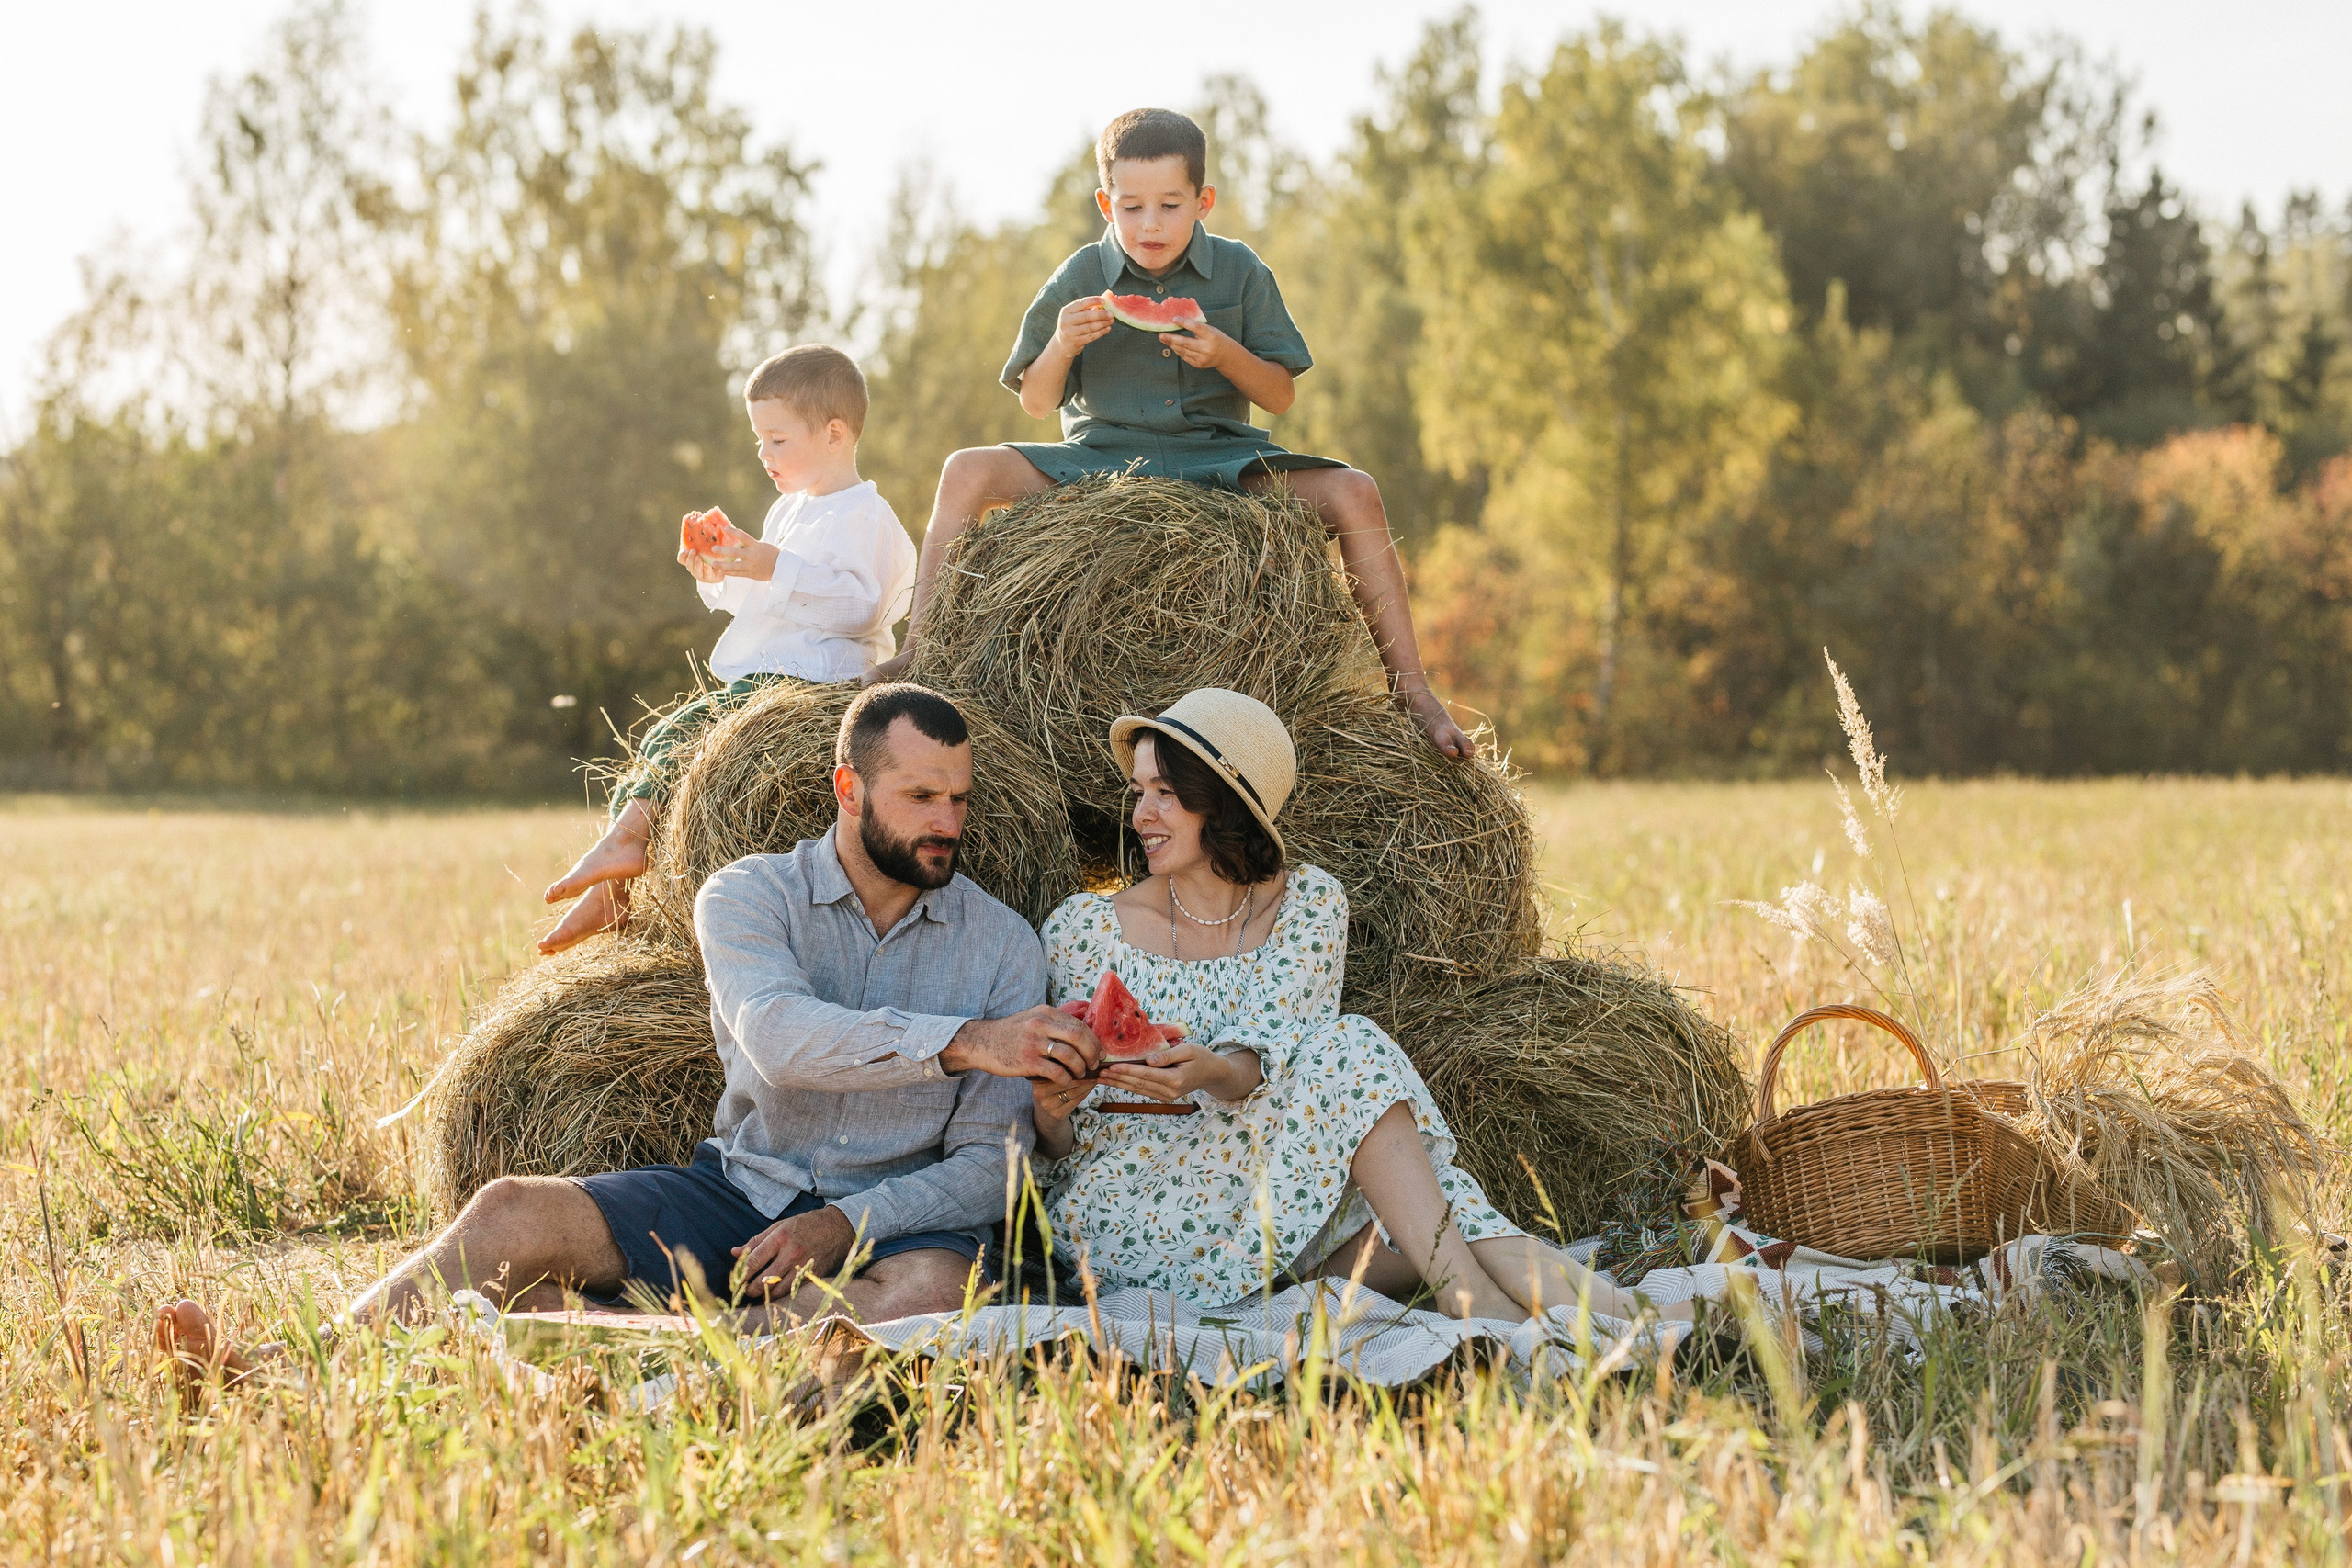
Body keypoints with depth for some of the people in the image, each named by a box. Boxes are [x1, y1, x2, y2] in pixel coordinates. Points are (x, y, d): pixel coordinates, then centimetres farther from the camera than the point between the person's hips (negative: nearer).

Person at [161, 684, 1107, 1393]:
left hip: (890, 1218, -1)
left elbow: (992, 1166, -2)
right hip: (742, 1187, 2)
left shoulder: (1003, 945, 3)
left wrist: (843, 1224, -17)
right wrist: (963, 1041, -31)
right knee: (518, 1214, -22)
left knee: (938, 1284, -38)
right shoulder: (751, 895, 1)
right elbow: (779, 1036, -21)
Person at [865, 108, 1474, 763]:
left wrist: (1226, 354, -19)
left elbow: (1281, 395, 2)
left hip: (1217, 452, 0)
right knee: (967, 472, -21)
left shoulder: (1240, 272, 1)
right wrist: (1061, 346, -17)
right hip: (1100, 455, 1)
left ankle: (1413, 692, -16)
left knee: (1353, 493, -23)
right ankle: (917, 651, -14)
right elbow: (1035, 404, 5)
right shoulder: (1080, 279, 0)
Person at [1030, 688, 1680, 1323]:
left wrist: (1213, 1072, -34)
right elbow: (1060, 1152, 4)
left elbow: (1268, 1056, -10)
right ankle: (1473, 1296, -37)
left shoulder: (1309, 904, 7)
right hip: (1127, 1217, -3)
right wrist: (1050, 1113, -21)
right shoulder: (1084, 929, 2)